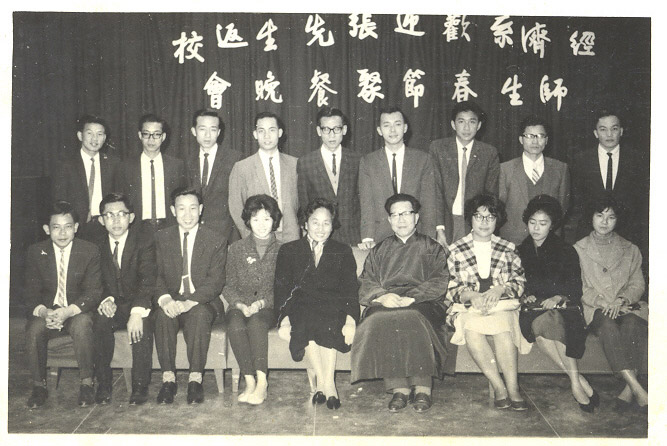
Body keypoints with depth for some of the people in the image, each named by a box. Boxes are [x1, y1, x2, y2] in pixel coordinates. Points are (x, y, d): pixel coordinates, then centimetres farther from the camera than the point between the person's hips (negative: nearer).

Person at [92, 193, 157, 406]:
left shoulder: (144, 237, -9)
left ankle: (140, 385, -21)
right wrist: (106, 300, -19)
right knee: (100, 320, -28)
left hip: (140, 302, -3)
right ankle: (103, 384, -15)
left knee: (143, 322, -33)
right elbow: (97, 282, 5)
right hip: (114, 305, 3)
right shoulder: (98, 246, 5)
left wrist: (137, 311, -32)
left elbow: (148, 278, -19)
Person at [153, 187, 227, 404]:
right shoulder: (162, 238, 9)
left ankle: (195, 378, -28)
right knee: (163, 313, -30)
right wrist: (165, 299, -20)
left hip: (203, 302, -2)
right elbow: (156, 275, 3)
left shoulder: (216, 240, 1)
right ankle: (168, 378, -24)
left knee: (200, 313, -34)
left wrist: (190, 302, -24)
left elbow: (216, 281, -8)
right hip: (172, 301, 2)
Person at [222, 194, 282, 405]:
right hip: (240, 306, 2)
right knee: (235, 323, -32)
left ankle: (261, 382, -35)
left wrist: (261, 303, -15)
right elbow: (229, 286, 10)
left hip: (270, 308, -2)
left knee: (256, 320, -35)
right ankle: (250, 381, -31)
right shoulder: (237, 248, 12)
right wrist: (240, 304, -10)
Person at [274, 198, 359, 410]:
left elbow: (350, 289, 6)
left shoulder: (343, 252, 18)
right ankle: (327, 384, -31)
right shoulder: (288, 251, 17)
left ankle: (324, 383, -31)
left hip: (333, 309, 0)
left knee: (327, 323, -35)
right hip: (299, 308, 0)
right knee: (306, 319, -34)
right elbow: (281, 288, 7)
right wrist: (284, 319, -12)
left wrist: (350, 320, -13)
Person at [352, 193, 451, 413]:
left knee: (413, 320, -37)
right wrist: (383, 296, -11)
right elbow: (366, 283, 12)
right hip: (384, 304, 2)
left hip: (422, 303, -2)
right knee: (379, 322, -33)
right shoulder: (379, 251, 25)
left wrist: (411, 298, -15)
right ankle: (398, 387, -29)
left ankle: (422, 388, -28)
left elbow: (439, 282, 2)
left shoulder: (432, 248, 18)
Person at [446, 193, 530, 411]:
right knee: (471, 328, -34)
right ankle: (499, 387, -30)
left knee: (503, 326, -34)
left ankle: (512, 388, -33)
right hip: (468, 306, -1)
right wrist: (471, 295, -15)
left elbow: (520, 281, 10)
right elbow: (449, 287, 5)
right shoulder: (455, 250, 12)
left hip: (502, 304, 1)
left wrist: (500, 289, -11)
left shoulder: (508, 249, 17)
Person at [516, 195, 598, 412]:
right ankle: (577, 379, -29)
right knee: (537, 324, -35)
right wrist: (526, 296, -5)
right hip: (532, 308, 2)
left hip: (562, 307, -2)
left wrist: (558, 298, -16)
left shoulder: (566, 252, 11)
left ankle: (575, 382, -30)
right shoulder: (520, 252, 18)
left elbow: (575, 288, 3)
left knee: (543, 323, -37)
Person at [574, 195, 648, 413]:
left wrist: (622, 300, -12)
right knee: (608, 325, -36)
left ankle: (629, 389, -37)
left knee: (633, 323, -34)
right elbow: (580, 288, 4)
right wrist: (605, 303, -12)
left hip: (627, 305, 2)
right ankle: (638, 390, -42)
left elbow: (638, 284, 9)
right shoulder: (579, 249, 12)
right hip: (596, 308, -1)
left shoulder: (630, 250, 17)